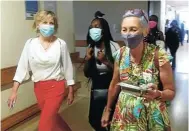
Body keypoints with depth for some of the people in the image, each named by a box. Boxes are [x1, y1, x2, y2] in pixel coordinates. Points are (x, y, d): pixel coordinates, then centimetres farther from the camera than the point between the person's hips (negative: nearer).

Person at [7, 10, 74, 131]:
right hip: (39, 87, 4)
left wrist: (71, 91, 4)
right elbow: (22, 66, -2)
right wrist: (14, 91, -4)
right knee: (52, 118, 22)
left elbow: (67, 67, -2)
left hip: (56, 86, -3)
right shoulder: (30, 43, -4)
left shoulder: (61, 44, -10)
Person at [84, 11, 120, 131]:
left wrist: (105, 61, -23)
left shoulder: (114, 46, -13)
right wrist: (88, 59, -12)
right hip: (96, 90, 5)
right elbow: (87, 74, 5)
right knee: (93, 120, 13)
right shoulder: (91, 48, 1)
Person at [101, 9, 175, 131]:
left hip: (151, 117, -3)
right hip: (124, 115, 3)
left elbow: (171, 92, -11)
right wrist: (108, 110, 13)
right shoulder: (120, 54, -6)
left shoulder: (159, 55, -18)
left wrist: (157, 94, -31)